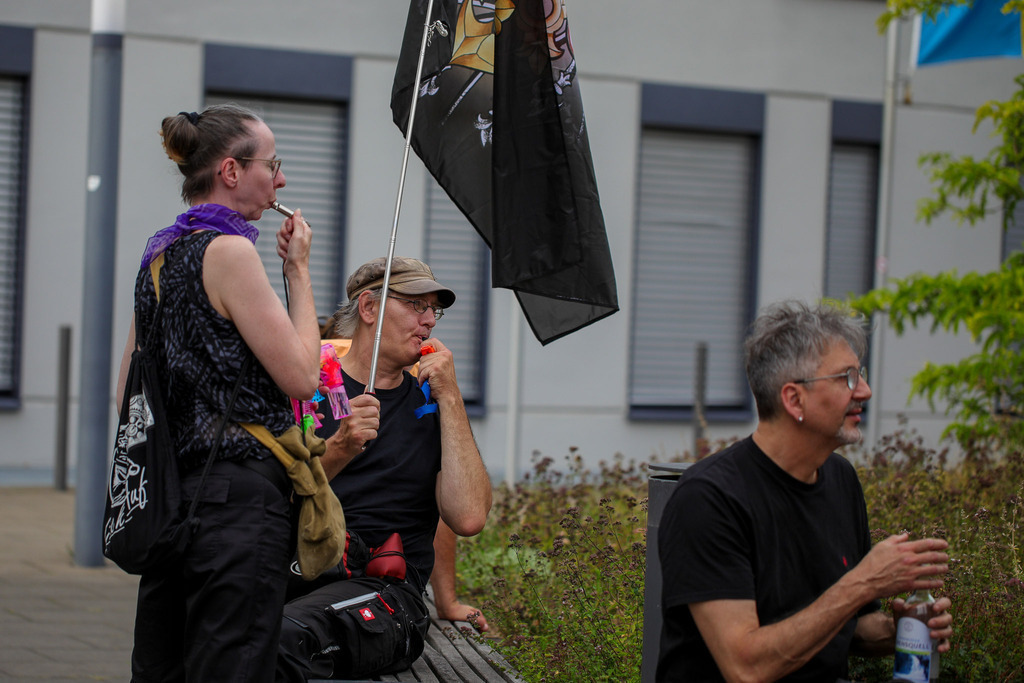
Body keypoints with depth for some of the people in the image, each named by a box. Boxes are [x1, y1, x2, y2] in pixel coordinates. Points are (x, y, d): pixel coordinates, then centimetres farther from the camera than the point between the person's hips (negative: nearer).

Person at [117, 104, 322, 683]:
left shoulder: (159, 253, 15)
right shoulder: (229, 250, -11)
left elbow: (129, 393, 19)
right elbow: (301, 376, -12)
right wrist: (299, 270, -2)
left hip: (170, 498, 9)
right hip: (238, 496, -9)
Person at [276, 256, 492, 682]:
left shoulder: (434, 406, 16)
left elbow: (468, 519, -2)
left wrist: (449, 397, 1)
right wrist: (337, 451, -20)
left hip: (382, 587, 0)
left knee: (290, 634, -36)